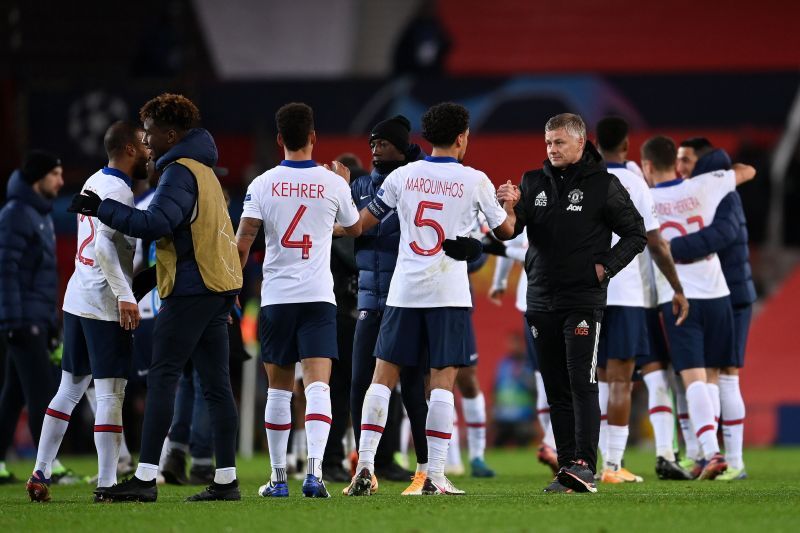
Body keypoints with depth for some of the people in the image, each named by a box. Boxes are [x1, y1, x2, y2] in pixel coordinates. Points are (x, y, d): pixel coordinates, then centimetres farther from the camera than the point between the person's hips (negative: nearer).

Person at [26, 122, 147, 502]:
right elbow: (103, 246, -24)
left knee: (69, 389, 14)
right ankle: (107, 483, -7)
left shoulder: (94, 183, 14)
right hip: (106, 305, -9)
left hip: (77, 300, 9)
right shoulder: (117, 190, -14)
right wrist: (124, 295, -28)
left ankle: (40, 474, 15)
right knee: (110, 395, -6)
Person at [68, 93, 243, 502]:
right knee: (216, 384, 7)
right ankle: (226, 479, 5)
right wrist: (150, 276, 21)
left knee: (162, 378, -9)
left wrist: (102, 208, -16)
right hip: (218, 285, 10)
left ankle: (145, 477, -14)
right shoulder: (202, 170, 21)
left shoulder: (180, 172, -10)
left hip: (191, 287, -9)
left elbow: (156, 224, -24)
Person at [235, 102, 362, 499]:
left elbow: (242, 244, -5)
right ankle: (314, 471, -25)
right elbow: (355, 228, 19)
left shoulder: (262, 184, -1)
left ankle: (278, 478, 16)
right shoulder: (333, 184, -1)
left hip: (275, 298, 1)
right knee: (318, 385, -7)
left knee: (278, 389, 11)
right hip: (319, 297, -1)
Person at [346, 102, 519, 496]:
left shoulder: (402, 176, 4)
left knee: (383, 377, 5)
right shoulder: (475, 181, -1)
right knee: (443, 380, 0)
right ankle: (435, 477, -5)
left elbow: (363, 222, 11)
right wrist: (510, 205, 34)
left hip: (404, 290, 2)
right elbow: (504, 230, 12)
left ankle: (364, 467, -4)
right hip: (449, 293, -2)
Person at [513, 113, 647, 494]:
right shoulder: (533, 183, 10)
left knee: (582, 384, -12)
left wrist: (607, 266, -9)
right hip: (542, 301, 5)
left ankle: (585, 466, -16)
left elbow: (635, 234, 3)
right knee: (556, 390, 7)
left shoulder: (603, 185, -1)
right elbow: (510, 230, 1)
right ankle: (566, 470, 10)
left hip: (583, 301, -5)